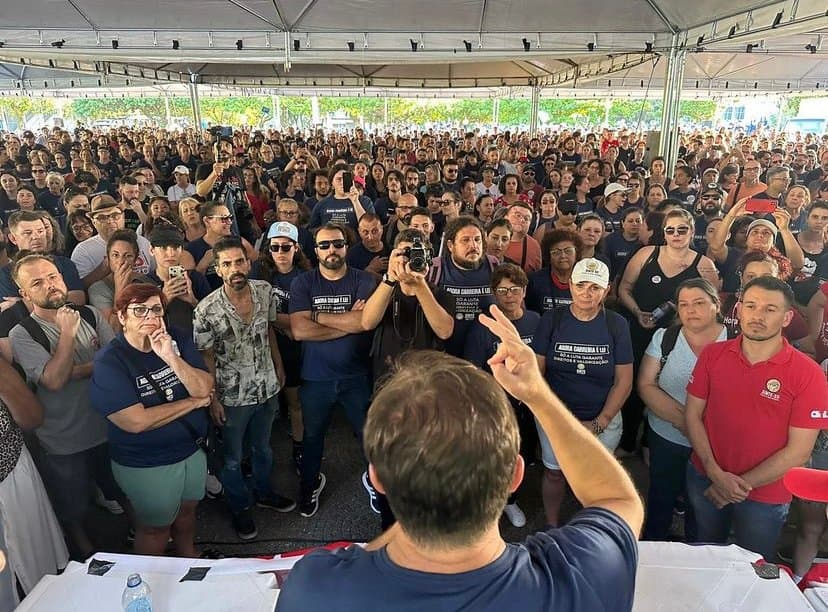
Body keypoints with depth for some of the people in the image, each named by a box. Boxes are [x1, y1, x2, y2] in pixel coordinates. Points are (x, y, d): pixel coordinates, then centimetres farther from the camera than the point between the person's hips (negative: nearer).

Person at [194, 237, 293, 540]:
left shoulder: (266, 291, -11)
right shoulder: (207, 310, -22)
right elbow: (206, 356, -11)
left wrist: (279, 367, 12)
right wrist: (212, 399, -8)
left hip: (267, 387, 4)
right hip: (232, 396, -3)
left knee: (263, 448, 25)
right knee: (233, 458, 17)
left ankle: (263, 492, 50)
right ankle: (240, 508, 41)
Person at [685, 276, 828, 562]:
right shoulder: (712, 354, -7)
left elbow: (798, 451, -15)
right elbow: (693, 413, -4)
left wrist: (742, 484, -15)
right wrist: (716, 474, -13)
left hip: (765, 494, -2)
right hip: (704, 480, 3)